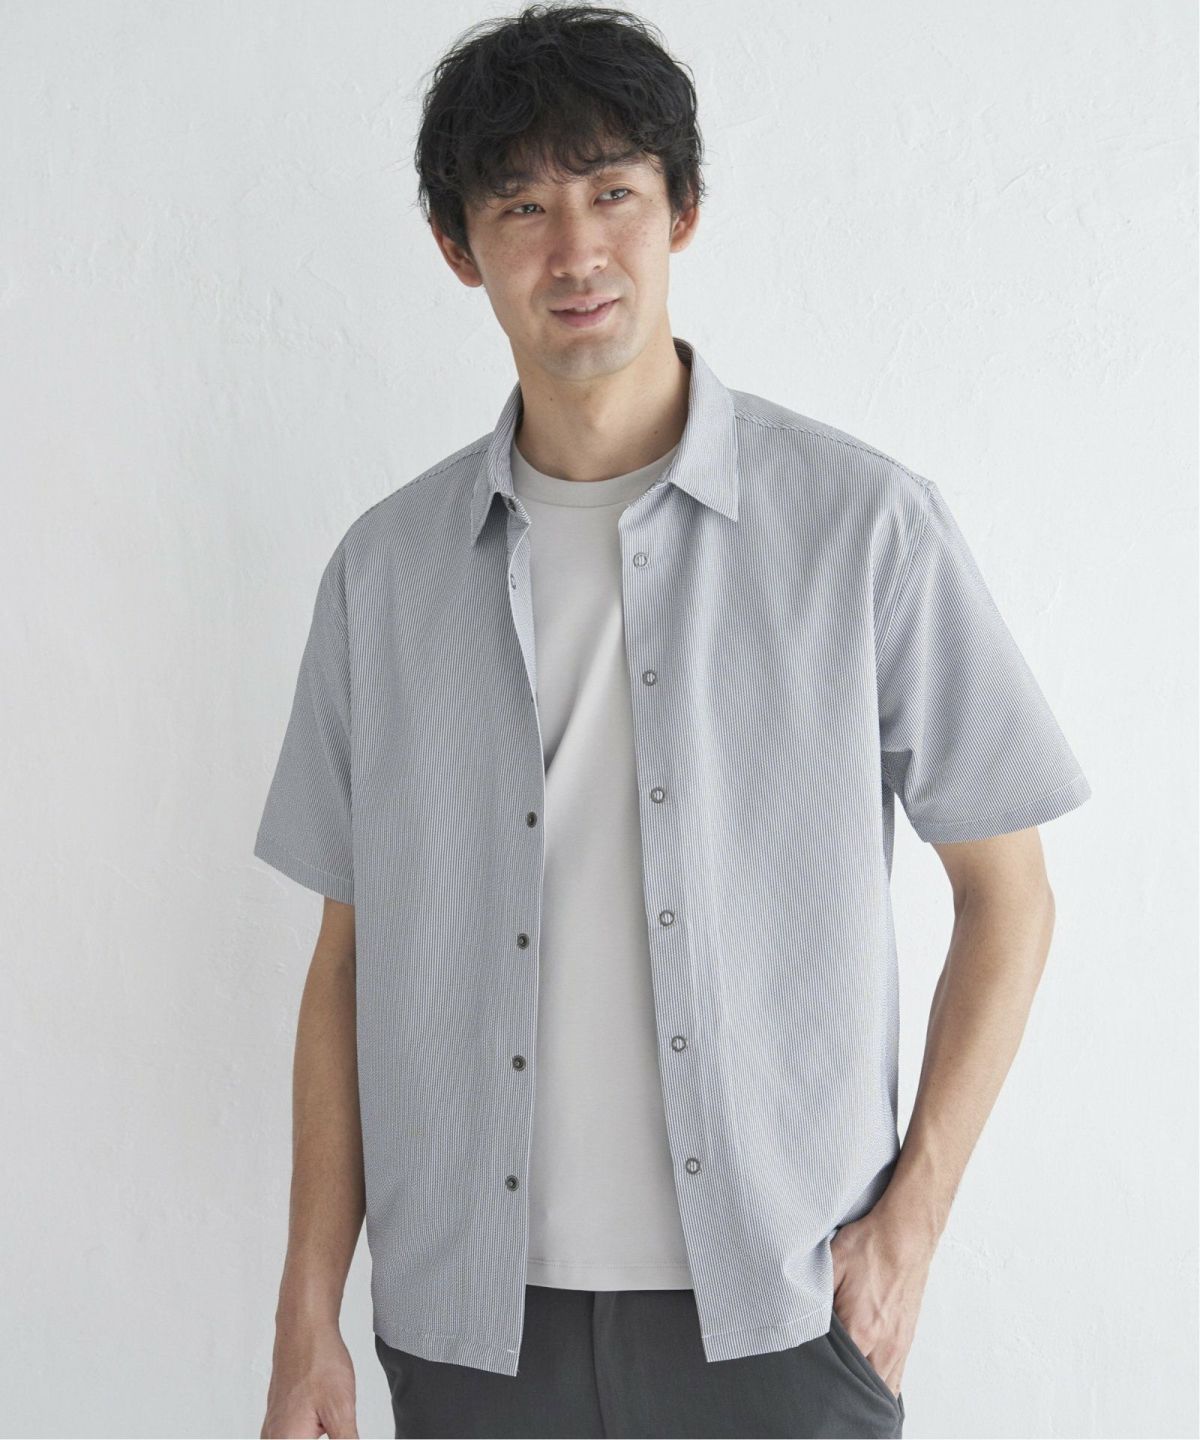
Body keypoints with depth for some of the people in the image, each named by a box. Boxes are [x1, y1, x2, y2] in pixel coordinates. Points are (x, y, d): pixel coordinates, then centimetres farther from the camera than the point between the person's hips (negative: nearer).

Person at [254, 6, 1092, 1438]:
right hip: (472, 1318, 2)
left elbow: (1006, 893, 1)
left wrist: (912, 1220, -6)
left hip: (777, 1314, -1)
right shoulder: (385, 567, 2)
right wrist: (307, 1315, 3)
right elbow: (349, 953, 5)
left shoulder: (867, 527, -5)